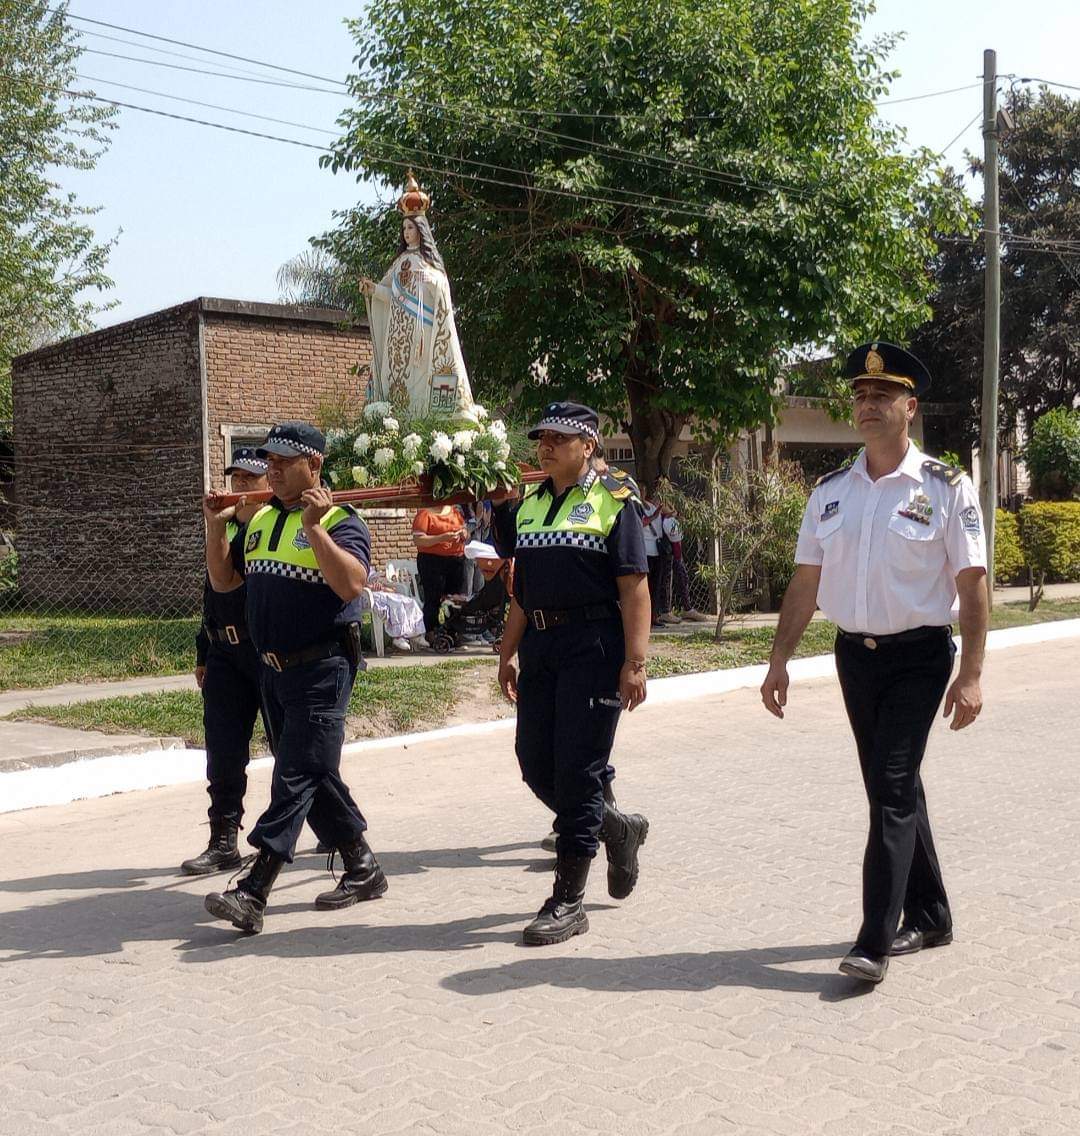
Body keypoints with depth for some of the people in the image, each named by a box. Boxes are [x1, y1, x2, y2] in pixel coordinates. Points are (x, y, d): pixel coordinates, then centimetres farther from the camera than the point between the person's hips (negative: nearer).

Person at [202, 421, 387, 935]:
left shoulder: (338, 520, -8)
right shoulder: (259, 520, 14)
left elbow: (351, 584, -23)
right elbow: (223, 581, 18)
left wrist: (315, 527, -25)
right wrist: (216, 526, 6)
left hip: (321, 669, -8)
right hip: (274, 668, 8)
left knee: (295, 778, -9)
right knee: (315, 777, 14)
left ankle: (252, 893, -13)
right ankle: (362, 868, 26)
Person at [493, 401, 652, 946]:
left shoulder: (612, 501, -4)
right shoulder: (529, 507, 15)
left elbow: (635, 589, -10)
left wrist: (634, 662, -17)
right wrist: (508, 653, 17)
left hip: (593, 646, -7)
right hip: (540, 647, 7)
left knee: (577, 770, -5)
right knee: (535, 763, 8)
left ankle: (568, 901, 5)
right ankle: (617, 828, 32)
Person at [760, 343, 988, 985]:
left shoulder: (946, 488, -7)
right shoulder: (830, 492, 7)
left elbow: (972, 585, -8)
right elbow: (806, 582, 9)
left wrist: (971, 675, -13)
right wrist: (779, 661, 6)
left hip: (919, 657, -5)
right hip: (856, 655, 5)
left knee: (892, 789, -11)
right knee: (894, 789, 14)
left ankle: (876, 942, -6)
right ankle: (929, 916, 29)